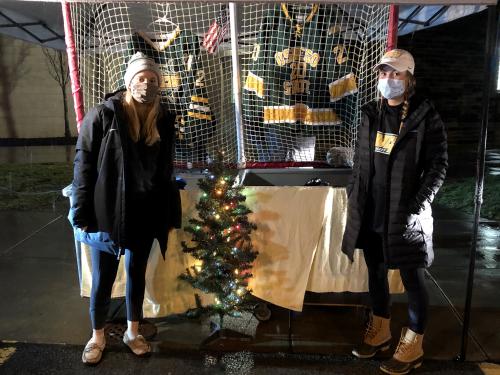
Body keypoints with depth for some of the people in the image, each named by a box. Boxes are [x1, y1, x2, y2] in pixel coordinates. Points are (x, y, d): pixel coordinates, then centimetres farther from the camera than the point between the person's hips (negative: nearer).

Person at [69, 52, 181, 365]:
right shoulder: (103, 115, -9)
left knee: (137, 274, 17)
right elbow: (84, 166, -7)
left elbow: (166, 172, 7)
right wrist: (82, 214, -11)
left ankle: (133, 332, 37)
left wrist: (170, 215, 5)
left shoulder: (163, 121, 2)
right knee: (103, 279, 10)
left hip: (146, 216, 3)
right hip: (107, 213, -3)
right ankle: (98, 336, 34)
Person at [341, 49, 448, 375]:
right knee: (376, 273, 17)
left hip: (405, 214, -5)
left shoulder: (425, 115, -6)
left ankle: (413, 346, 26)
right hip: (370, 212, 6)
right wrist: (354, 197, 7)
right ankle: (380, 331, 37)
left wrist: (417, 206, -15)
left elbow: (438, 165, -8)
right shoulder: (371, 113, 9)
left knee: (413, 278, 8)